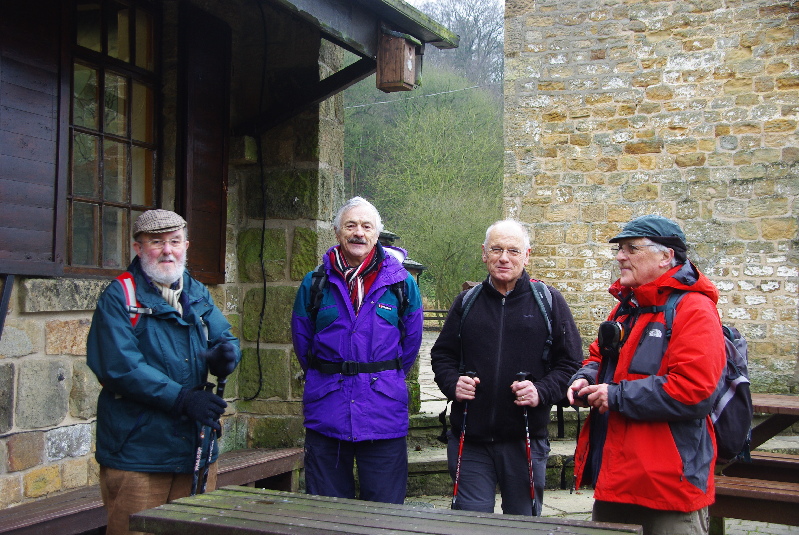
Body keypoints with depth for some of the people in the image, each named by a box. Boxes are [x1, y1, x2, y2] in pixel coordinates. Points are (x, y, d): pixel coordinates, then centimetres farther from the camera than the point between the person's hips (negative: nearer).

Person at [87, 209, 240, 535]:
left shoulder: (198, 294, 14)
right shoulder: (119, 297, -5)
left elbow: (224, 337, 7)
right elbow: (119, 367, -16)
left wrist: (225, 354, -19)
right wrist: (182, 399, -22)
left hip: (196, 451, 6)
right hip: (137, 455, -5)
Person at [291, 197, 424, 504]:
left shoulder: (401, 283, 2)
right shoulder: (315, 283, 4)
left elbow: (410, 343, 10)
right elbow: (302, 340, 13)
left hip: (384, 416, -1)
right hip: (325, 415, 1)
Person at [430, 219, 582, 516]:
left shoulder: (549, 302, 2)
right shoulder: (467, 302, 8)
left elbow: (571, 363, 2)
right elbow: (441, 354, 16)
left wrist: (542, 391, -15)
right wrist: (452, 383, -5)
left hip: (525, 441, -1)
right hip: (469, 440, 1)